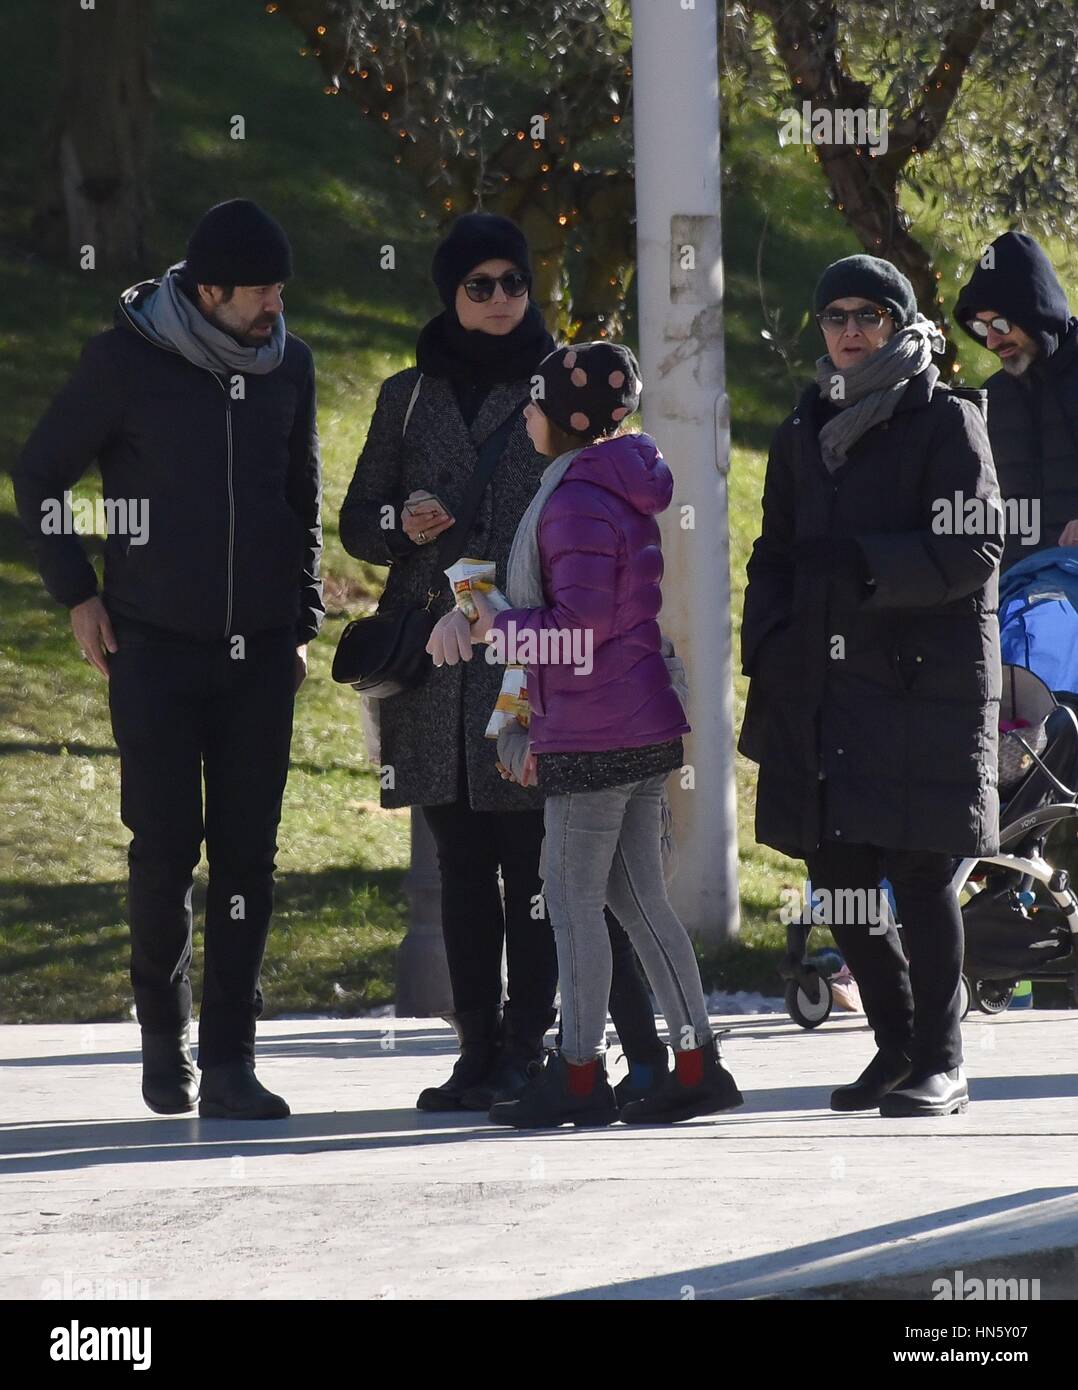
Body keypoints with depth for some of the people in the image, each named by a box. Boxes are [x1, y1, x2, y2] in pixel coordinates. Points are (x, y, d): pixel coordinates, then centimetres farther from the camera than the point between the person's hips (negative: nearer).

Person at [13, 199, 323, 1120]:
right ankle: (163, 1030, 16)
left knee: (247, 853, -1)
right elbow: (40, 476, 4)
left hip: (258, 655, 3)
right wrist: (78, 596, 0)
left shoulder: (287, 365, 7)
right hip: (155, 648, -3)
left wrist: (302, 618, 13)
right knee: (165, 846, -5)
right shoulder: (128, 360, -6)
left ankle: (228, 1060, 2)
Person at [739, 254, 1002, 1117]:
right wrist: (767, 657, 7)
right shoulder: (805, 434, 17)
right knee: (837, 871, 5)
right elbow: (776, 554, 20)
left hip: (925, 680, -6)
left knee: (918, 869, -8)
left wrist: (867, 562, -22)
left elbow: (973, 552, -9)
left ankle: (940, 1062, -2)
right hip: (824, 684, 6)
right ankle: (897, 1045, 18)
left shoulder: (947, 422, -1)